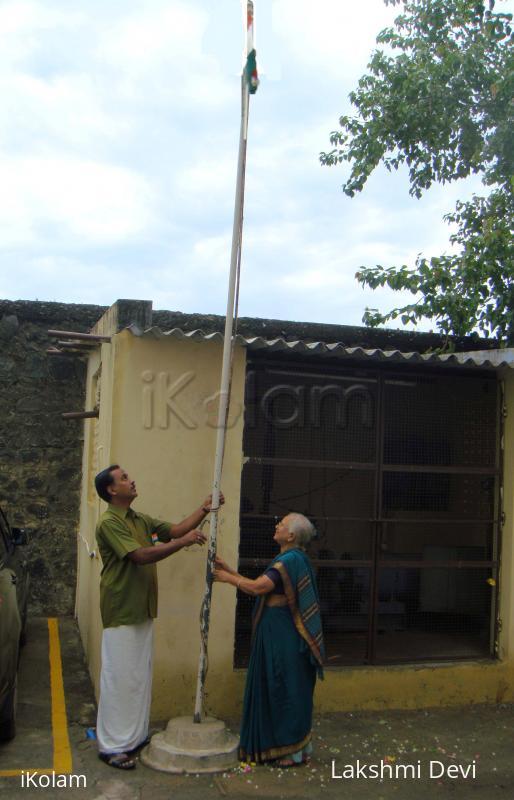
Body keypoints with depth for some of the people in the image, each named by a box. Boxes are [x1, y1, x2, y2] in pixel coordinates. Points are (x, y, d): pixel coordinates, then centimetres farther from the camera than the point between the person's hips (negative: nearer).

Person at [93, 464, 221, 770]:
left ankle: (136, 736, 25)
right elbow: (141, 555, -24)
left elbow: (175, 529, 13)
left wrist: (204, 509, 1)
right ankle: (112, 745, 7)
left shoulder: (142, 520, 12)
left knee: (141, 675, 14)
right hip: (121, 612, -8)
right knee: (119, 677, -3)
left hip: (143, 610, 8)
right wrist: (184, 542, -23)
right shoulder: (109, 523, -15)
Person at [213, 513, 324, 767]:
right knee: (277, 688, 16)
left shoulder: (290, 560, -20)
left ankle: (294, 750, 14)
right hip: (277, 634, 10)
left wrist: (229, 578, -11)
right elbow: (260, 585, 11)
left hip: (284, 637, -10)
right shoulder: (292, 559, 12)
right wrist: (230, 570, 10)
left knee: (286, 689, 1)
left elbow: (257, 588, -26)